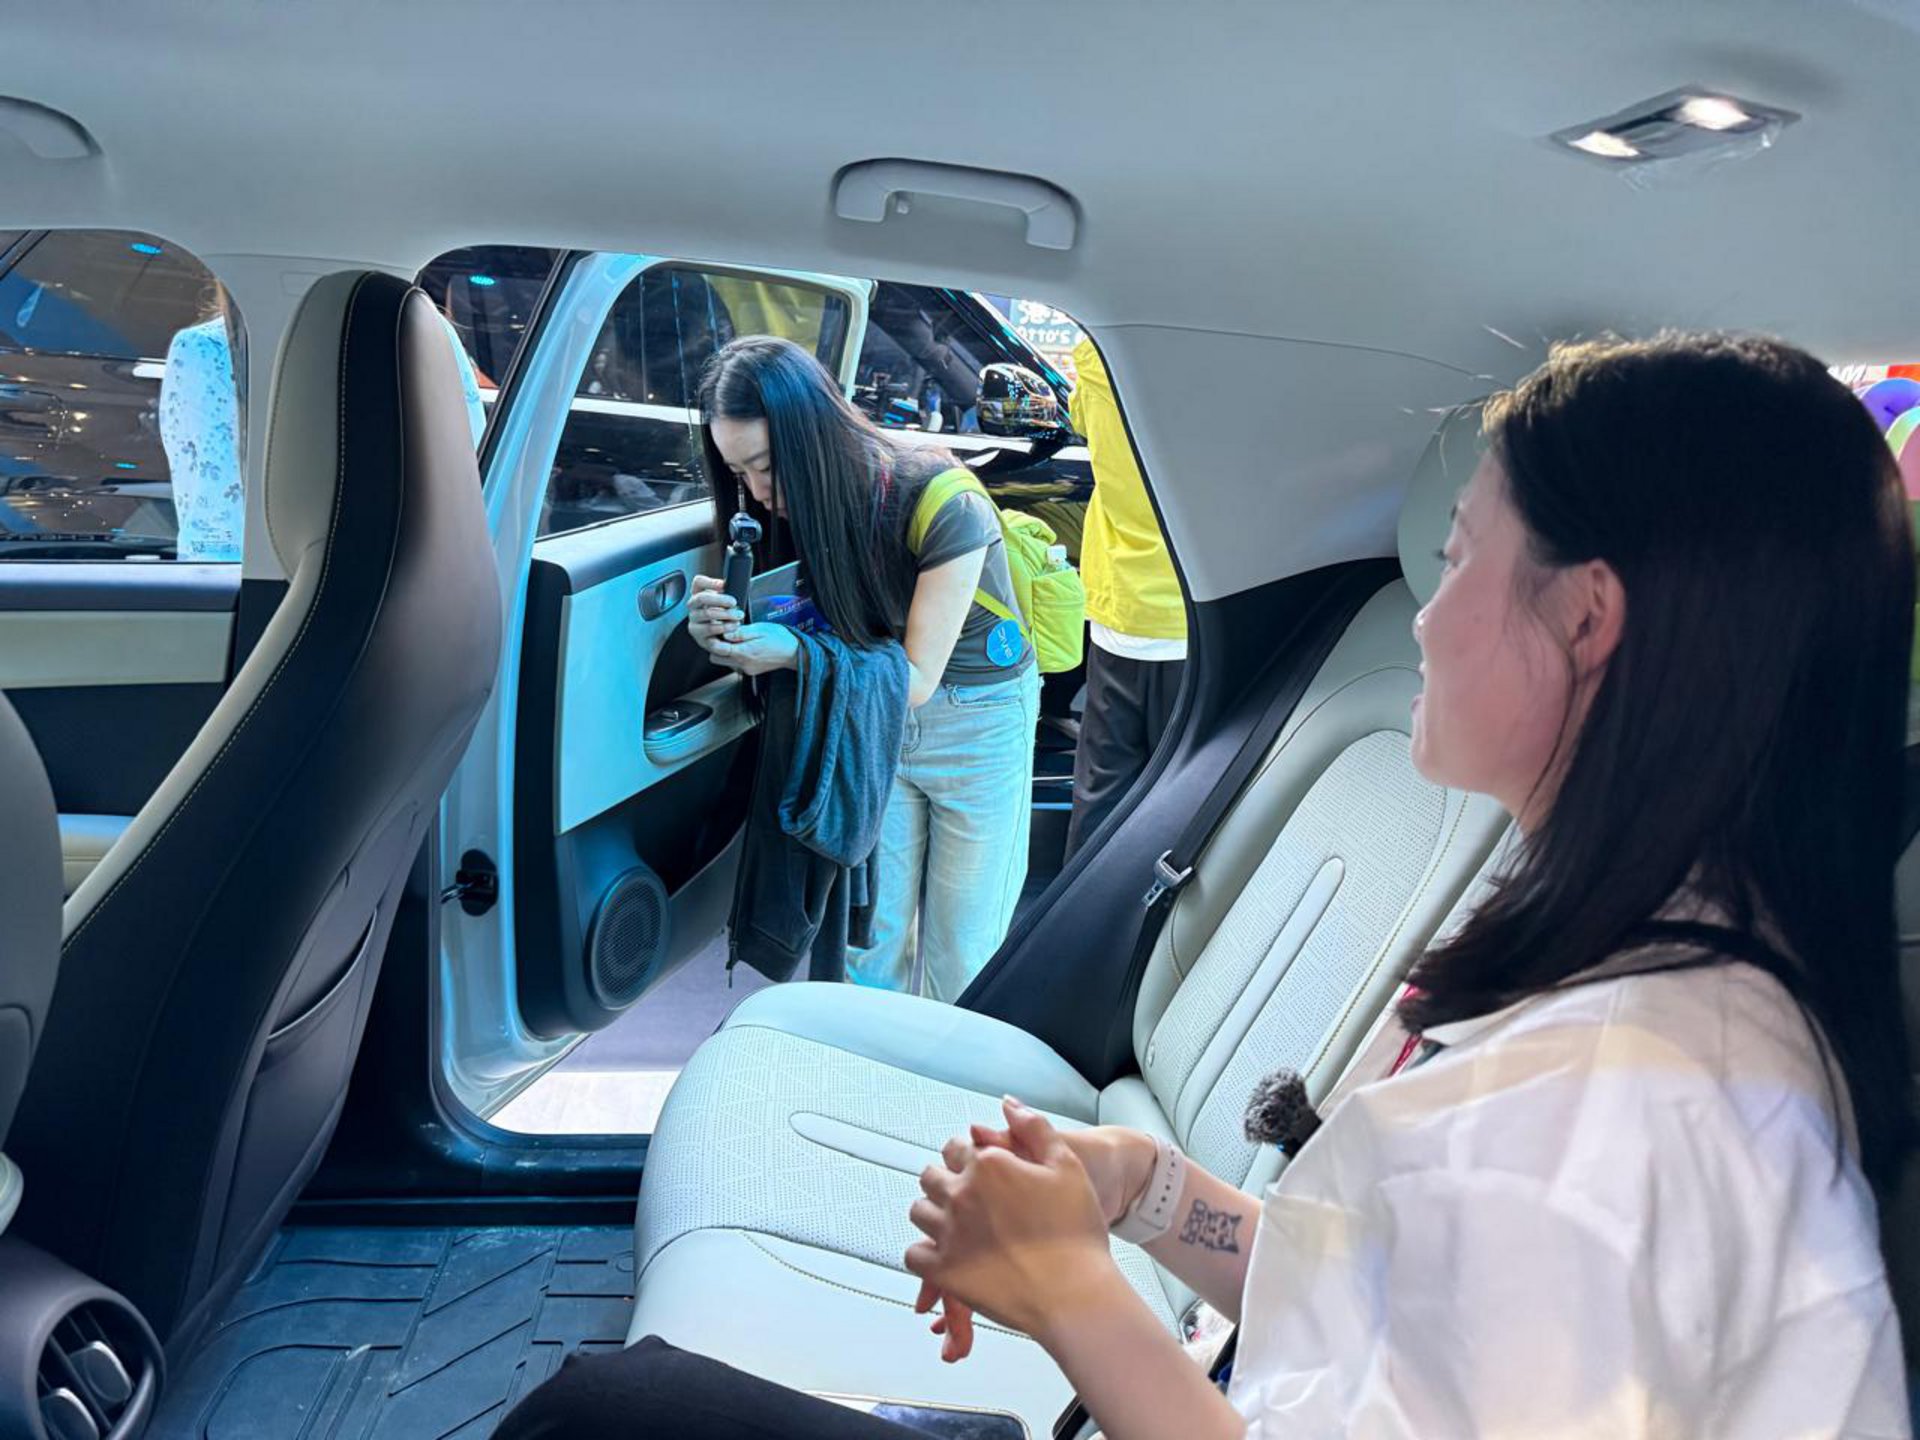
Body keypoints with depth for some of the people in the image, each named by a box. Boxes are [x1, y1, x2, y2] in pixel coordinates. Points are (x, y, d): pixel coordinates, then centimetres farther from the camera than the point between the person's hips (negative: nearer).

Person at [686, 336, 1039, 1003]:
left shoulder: (943, 504, -29)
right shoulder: (802, 502, -11)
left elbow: (916, 678, -23)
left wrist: (796, 652, -37)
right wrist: (731, 622, -28)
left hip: (978, 718, -4)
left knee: (960, 955, 8)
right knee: (869, 931, 11)